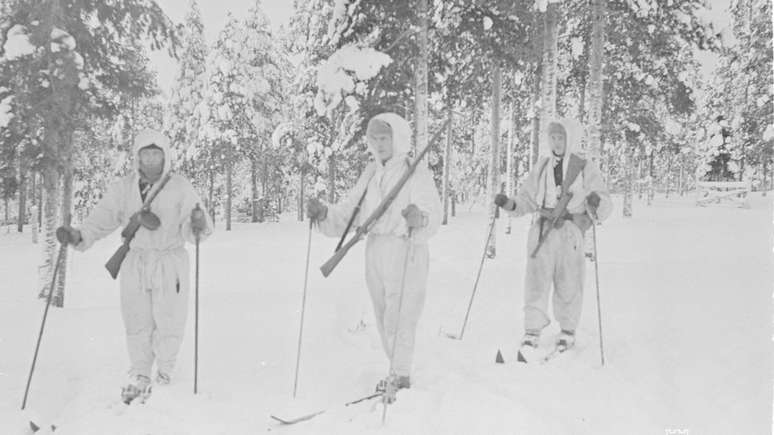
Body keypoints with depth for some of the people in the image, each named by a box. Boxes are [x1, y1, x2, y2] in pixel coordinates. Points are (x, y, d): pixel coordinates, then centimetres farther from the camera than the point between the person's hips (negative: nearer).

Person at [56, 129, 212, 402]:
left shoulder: (180, 187, -6)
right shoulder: (123, 188, 1)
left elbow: (190, 230, -10)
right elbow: (102, 218, 1)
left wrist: (197, 226, -34)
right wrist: (79, 236, -17)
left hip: (170, 264, -2)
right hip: (135, 264, 2)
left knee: (169, 324, 5)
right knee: (137, 325, 8)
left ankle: (164, 376, 27)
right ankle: (139, 377, 25)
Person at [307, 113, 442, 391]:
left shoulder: (417, 173, -8)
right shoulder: (371, 174, 11)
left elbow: (433, 219, -20)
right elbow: (346, 213, 9)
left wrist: (418, 219, -42)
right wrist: (323, 214, -10)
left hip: (406, 252, -7)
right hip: (375, 251, 7)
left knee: (399, 317, -6)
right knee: (383, 317, 13)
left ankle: (400, 376, 5)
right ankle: (398, 372, 26)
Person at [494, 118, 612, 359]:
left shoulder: (586, 169, 3)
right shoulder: (542, 167, 12)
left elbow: (605, 208, -3)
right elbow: (527, 199, 16)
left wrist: (596, 202, -25)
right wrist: (509, 204, -3)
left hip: (570, 230, -2)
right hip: (542, 229, 2)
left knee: (568, 285, 6)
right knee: (536, 282, -7)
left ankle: (568, 331, 24)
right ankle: (532, 333, -6)